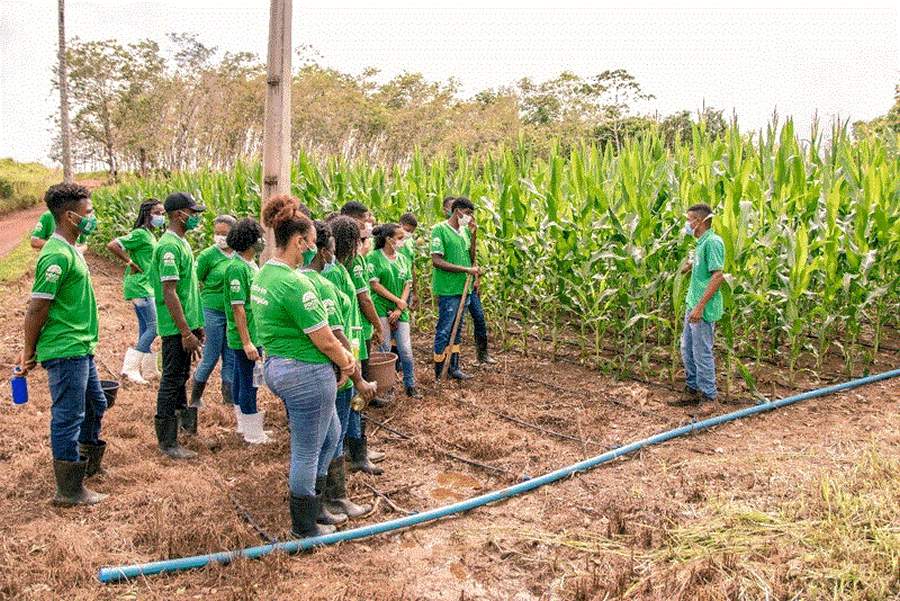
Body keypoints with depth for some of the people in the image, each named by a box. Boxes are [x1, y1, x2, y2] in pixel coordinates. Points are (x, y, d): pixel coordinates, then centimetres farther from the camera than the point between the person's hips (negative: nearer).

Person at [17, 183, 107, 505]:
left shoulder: (69, 250, 11)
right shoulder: (57, 255, -20)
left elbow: (40, 309, 16)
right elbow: (36, 309, -19)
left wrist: (32, 348, 16)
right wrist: (30, 353, -9)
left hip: (81, 348, 10)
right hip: (65, 351, -10)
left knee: (95, 405, 21)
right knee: (68, 417, 0)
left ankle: (89, 464, 40)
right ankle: (69, 490, 12)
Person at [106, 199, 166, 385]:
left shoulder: (150, 235, 15)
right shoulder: (139, 234, -13)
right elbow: (112, 245, -22)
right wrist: (130, 263, -18)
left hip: (146, 288, 9)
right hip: (140, 287, -9)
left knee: (145, 330, 12)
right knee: (154, 326, -10)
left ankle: (149, 371, 18)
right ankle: (130, 367, -6)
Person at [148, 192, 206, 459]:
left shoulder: (181, 242, 13)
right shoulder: (169, 246, -18)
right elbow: (169, 292, -23)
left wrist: (196, 325, 20)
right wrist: (186, 332, -24)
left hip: (185, 324, 9)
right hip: (176, 327, -9)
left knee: (181, 376, 21)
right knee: (172, 381, 0)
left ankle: (183, 418, 36)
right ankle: (167, 442, 9)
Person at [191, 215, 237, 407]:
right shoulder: (208, 255, -8)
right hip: (213, 312, -4)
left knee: (231, 357, 11)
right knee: (211, 357, 2)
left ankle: (229, 395, 23)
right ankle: (195, 398, 17)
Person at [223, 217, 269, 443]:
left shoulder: (251, 265, 10)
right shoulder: (237, 268, -19)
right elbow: (238, 308, -22)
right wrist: (247, 342, -23)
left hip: (252, 335, 10)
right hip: (245, 337, -10)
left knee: (241, 379, 18)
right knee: (249, 383, -1)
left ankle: (244, 424, 30)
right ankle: (253, 434, 9)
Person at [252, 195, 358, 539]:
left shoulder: (263, 276, 7)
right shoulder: (295, 283, -24)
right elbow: (325, 341, -21)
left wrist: (342, 356, 4)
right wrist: (347, 364, 0)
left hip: (276, 366, 10)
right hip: (307, 374, -10)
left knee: (329, 436, 26)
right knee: (307, 452, 9)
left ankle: (312, 503, 40)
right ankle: (304, 528, 27)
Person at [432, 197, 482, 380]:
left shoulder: (465, 231, 12)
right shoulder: (440, 229, -10)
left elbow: (471, 257, 13)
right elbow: (437, 261, -17)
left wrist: (473, 234, 1)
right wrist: (466, 269, -18)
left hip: (463, 288, 8)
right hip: (447, 289, -7)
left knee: (457, 330, 15)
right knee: (444, 330, -1)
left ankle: (454, 368, 25)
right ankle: (438, 373, 9)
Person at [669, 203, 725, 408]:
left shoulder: (713, 242, -16)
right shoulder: (702, 243, 13)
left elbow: (718, 276, -22)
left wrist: (700, 306, -23)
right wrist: (691, 265, 6)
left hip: (704, 308, -10)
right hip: (693, 305, 10)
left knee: (702, 353, -1)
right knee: (687, 350, 17)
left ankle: (708, 396, 10)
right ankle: (693, 390, 29)